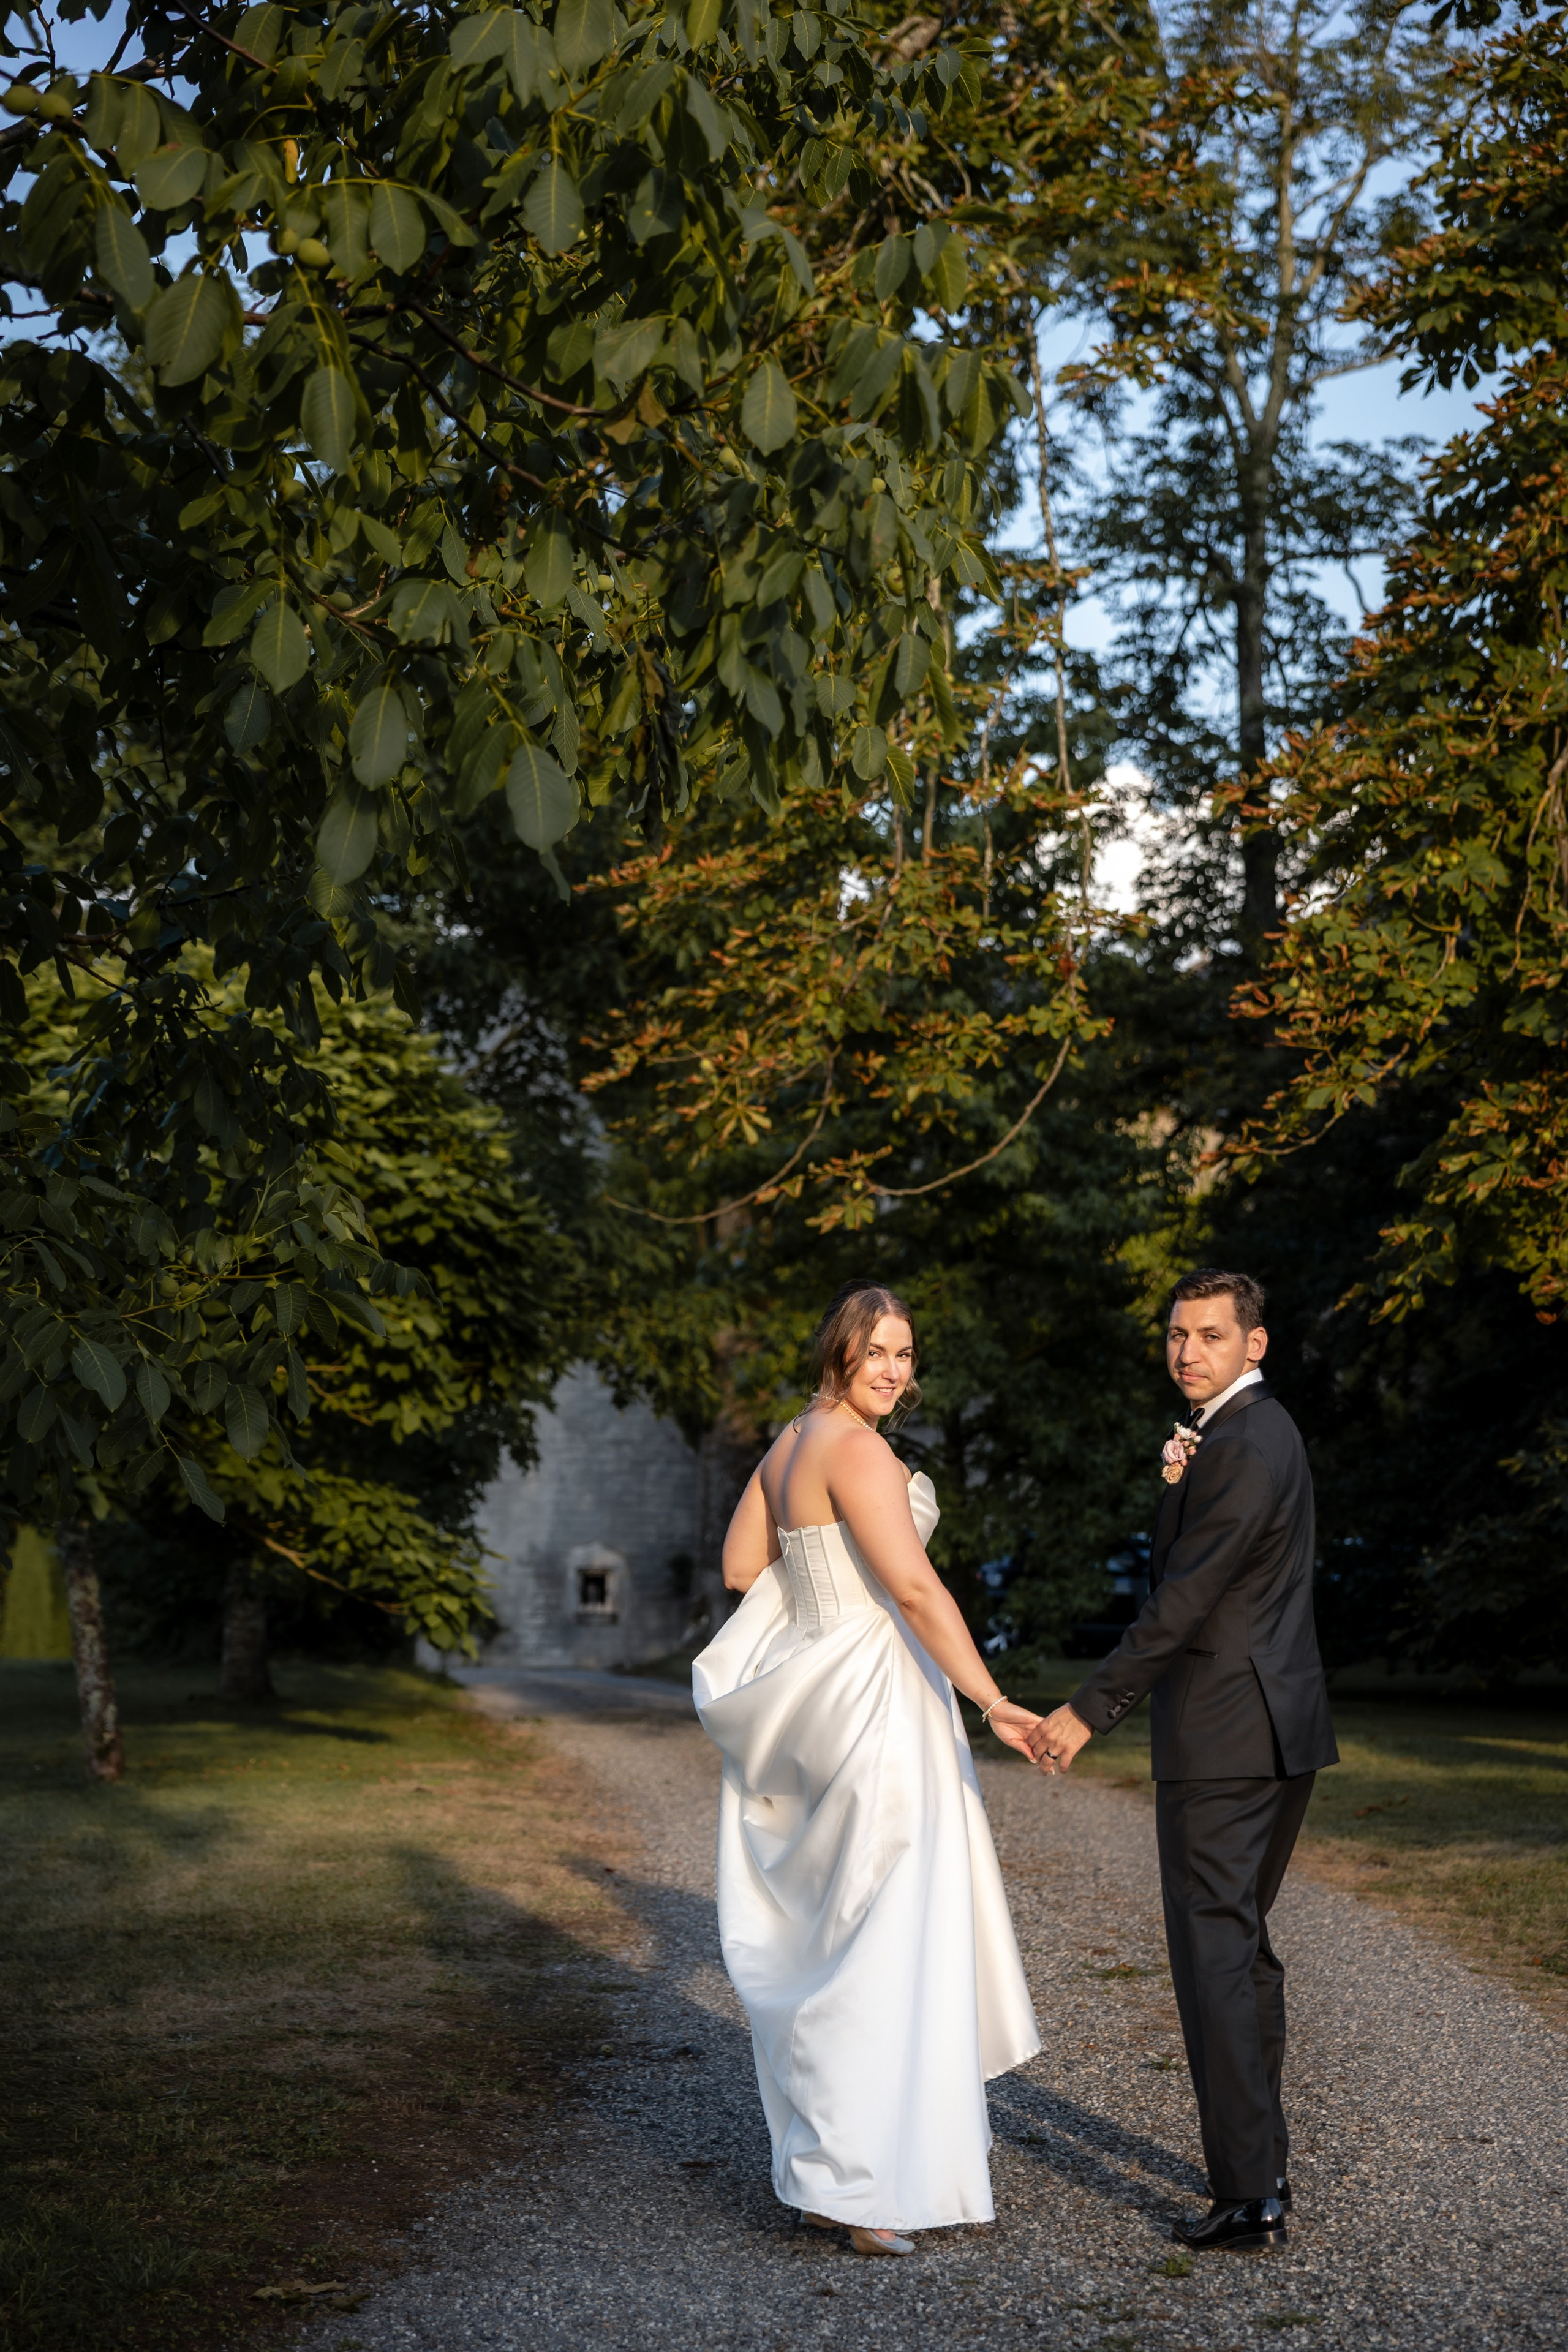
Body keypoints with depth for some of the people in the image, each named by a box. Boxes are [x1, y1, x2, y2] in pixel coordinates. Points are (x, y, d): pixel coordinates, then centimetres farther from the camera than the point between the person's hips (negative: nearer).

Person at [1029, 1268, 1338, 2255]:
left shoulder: (1242, 1447, -16)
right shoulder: (1263, 1429, 16)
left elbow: (1183, 1602, -20)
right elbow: (1178, 1568, 16)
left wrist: (1088, 1711, -17)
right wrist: (1178, 1485, -4)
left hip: (1222, 1732, -10)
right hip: (1281, 1732, 10)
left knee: (1214, 1953, -7)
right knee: (1244, 1945, 18)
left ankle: (1249, 2193, -6)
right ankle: (1264, 2161, 26)